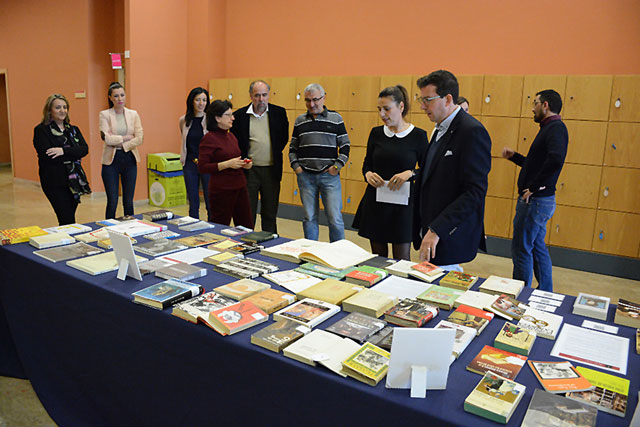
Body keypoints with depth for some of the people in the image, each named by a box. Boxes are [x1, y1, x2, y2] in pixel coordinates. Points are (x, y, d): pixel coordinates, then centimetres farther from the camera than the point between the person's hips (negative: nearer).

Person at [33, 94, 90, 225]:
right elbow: (46, 155, -14)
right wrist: (72, 153, -11)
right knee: (67, 221, -9)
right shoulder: (41, 130, -2)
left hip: (74, 181, 5)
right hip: (55, 182, -5)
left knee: (69, 218, 10)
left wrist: (64, 151, -18)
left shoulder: (73, 130, 14)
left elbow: (84, 149, -3)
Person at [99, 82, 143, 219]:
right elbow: (107, 138, -13)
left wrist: (119, 144, -10)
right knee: (112, 201, -1)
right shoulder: (104, 114, -1)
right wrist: (126, 137, -7)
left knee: (128, 202, 7)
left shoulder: (133, 114, 6)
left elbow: (139, 138, -4)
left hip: (129, 159, 2)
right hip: (111, 160, -2)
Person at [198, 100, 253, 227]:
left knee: (247, 228, 8)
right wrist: (227, 164, -21)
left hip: (240, 187, 7)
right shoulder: (209, 138, -10)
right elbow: (202, 167, -15)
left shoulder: (231, 136, 13)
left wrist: (244, 163, 6)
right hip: (221, 190, -7)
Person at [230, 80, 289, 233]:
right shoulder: (239, 115, -1)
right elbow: (234, 141, 6)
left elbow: (284, 137, 12)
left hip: (271, 170, 1)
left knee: (270, 214, 11)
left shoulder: (279, 113, 2)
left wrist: (275, 154, 5)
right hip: (249, 170, -1)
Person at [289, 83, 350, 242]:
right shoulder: (300, 121, 11)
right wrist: (295, 166, 4)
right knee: (309, 218, 8)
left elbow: (345, 145, 5)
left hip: (329, 176, -2)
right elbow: (293, 147, 17)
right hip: (305, 176, 2)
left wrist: (337, 166, -5)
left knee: (335, 218, -3)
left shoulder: (336, 119, 4)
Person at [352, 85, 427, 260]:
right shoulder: (376, 133, 6)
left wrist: (410, 173, -19)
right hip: (375, 202, 3)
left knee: (402, 261, 1)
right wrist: (368, 174, -9)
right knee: (378, 258, 11)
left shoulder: (418, 136, -4)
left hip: (403, 203, -3)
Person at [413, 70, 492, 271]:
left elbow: (475, 191, -21)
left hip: (450, 238, -8)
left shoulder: (472, 131, -15)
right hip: (431, 228, 8)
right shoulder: (441, 129, 14)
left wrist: (437, 230, -24)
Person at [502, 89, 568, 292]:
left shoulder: (555, 128, -14)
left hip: (536, 200, -10)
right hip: (538, 200, 10)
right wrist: (514, 156, 15)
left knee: (521, 249, -3)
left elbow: (556, 160, -33)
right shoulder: (551, 128, 18)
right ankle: (546, 295, 29)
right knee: (537, 248, 17)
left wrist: (534, 187, -25)